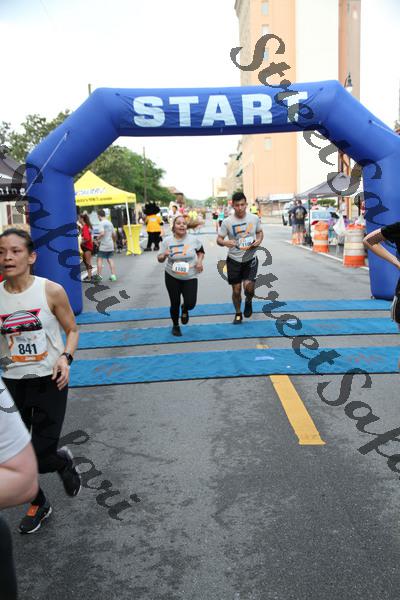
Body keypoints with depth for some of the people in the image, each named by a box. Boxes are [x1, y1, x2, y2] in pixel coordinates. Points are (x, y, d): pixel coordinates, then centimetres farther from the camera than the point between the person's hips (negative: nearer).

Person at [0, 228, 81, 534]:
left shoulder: (52, 291, -12)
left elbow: (72, 330, -1)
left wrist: (66, 357, -18)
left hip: (50, 381, -3)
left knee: (41, 457, -5)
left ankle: (64, 460, 34)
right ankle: (38, 503, 41)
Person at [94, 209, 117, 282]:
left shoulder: (101, 223, -11)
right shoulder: (110, 223, 12)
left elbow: (102, 233, -25)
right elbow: (114, 235, 13)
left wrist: (97, 239, -10)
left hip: (103, 245, -7)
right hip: (110, 245, 7)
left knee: (99, 259, -1)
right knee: (110, 260, 10)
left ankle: (99, 275, -4)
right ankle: (113, 275, 7)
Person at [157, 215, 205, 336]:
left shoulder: (193, 239, -7)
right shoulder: (167, 241, -8)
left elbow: (201, 250, 12)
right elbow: (159, 259, -1)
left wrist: (199, 261, -6)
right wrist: (164, 255, -23)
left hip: (190, 277, 0)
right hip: (172, 277, 0)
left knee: (190, 304, -10)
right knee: (175, 303, 6)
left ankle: (185, 310, 30)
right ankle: (175, 326, 33)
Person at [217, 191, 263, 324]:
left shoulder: (254, 218, -3)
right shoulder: (227, 222, -8)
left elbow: (260, 232, 12)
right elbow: (219, 239, -3)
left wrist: (259, 240, -10)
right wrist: (225, 242, -26)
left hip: (250, 258, 0)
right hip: (234, 260, 0)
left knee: (248, 285, -16)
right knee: (236, 290, 6)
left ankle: (248, 301, 20)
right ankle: (238, 314, 30)